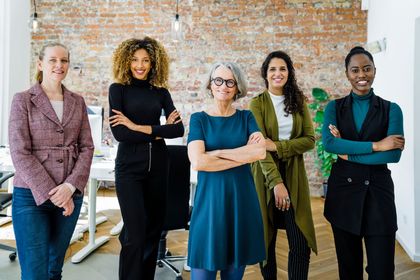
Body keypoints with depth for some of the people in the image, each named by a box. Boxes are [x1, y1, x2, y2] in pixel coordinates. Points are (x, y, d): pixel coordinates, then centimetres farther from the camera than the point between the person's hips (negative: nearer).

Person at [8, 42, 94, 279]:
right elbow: (20, 153, -9)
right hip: (32, 195, -3)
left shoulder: (77, 102, 9)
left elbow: (87, 147, 4)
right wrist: (51, 194, -14)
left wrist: (70, 186, -10)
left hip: (71, 195, 4)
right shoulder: (23, 100, -1)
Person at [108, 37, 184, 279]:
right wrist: (159, 131, -9)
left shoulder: (161, 92, 7)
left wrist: (139, 127, -13)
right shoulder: (118, 89, 0)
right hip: (129, 165, -3)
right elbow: (119, 133, -12)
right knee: (135, 234, -6)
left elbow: (179, 129, -5)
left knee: (154, 228, 12)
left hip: (158, 164, 4)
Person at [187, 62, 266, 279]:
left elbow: (260, 152, -10)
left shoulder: (246, 117, 7)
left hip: (241, 198, 2)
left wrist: (216, 152, -12)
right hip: (210, 198, -2)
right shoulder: (199, 119, 1)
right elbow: (197, 162, -15)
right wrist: (244, 155, -11)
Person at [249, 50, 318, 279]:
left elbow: (310, 139, 0)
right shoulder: (257, 103, -3)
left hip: (294, 175, 3)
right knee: (266, 240, 9)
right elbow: (259, 146, -12)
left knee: (301, 243, -2)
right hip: (266, 176, -2)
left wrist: (278, 146, -15)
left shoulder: (298, 102, 8)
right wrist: (276, 182, -19)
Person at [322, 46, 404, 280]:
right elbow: (329, 143, -16)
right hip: (343, 190, 2)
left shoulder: (391, 109, 0)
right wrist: (376, 145, -19)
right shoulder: (335, 107, 3)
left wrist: (348, 153, -13)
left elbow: (394, 154, -14)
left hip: (378, 190, -1)